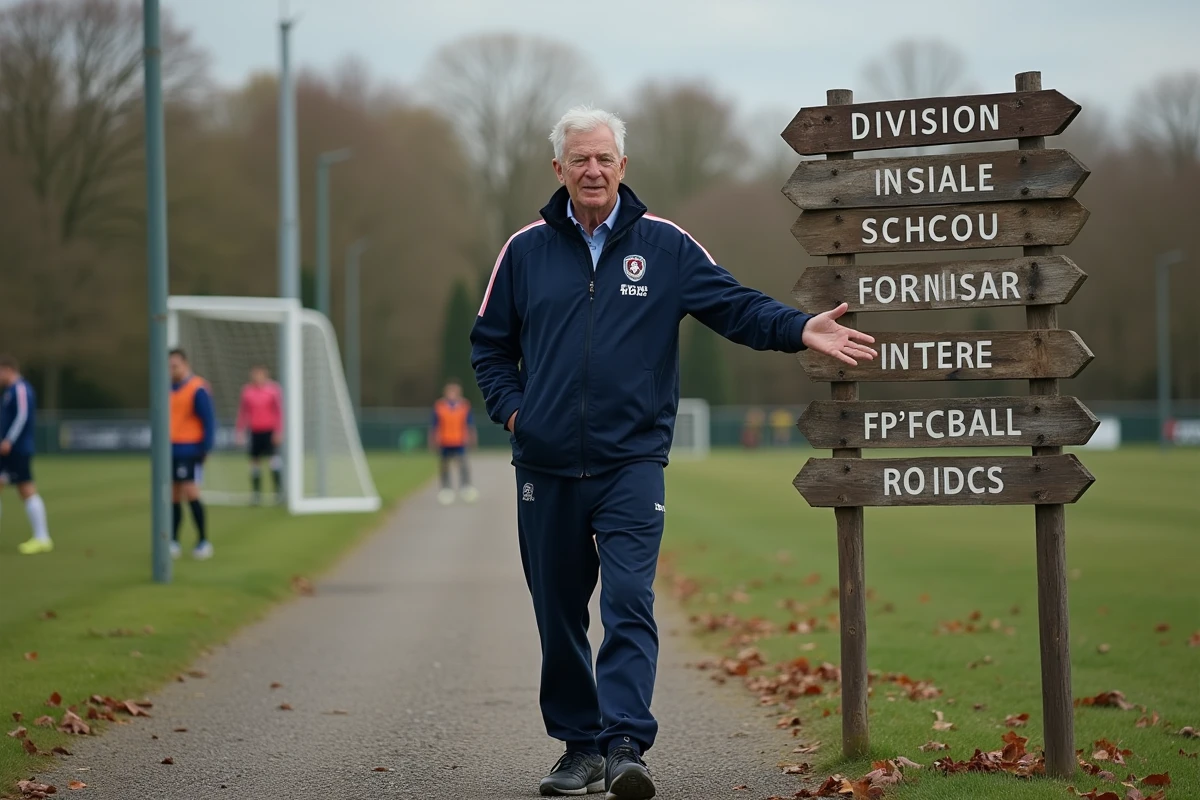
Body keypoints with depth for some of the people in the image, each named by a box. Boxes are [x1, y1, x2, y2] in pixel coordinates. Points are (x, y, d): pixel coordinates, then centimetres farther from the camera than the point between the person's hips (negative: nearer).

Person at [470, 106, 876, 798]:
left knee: (630, 604, -14)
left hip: (631, 463, -2)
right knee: (559, 616, 8)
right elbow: (490, 343, 17)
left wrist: (801, 329, -14)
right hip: (545, 470, 2)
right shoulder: (527, 250, 8)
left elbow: (735, 305, 2)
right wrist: (512, 410, 3)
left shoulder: (664, 246, 5)